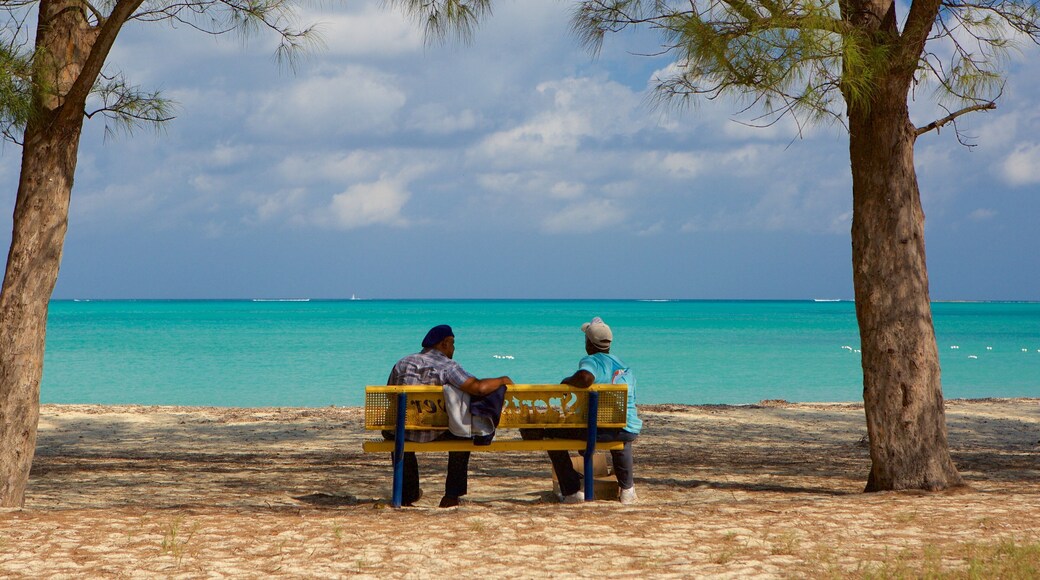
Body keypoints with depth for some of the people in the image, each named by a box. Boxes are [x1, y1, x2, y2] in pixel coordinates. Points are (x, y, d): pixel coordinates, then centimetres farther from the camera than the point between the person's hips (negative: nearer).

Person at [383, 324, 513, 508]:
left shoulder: (402, 363, 10)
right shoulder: (447, 366, -4)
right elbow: (479, 388, -15)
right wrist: (501, 380, 4)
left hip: (402, 434, 4)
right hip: (434, 434, -4)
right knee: (462, 431, 26)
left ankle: (408, 493, 43)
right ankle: (451, 496, 24)